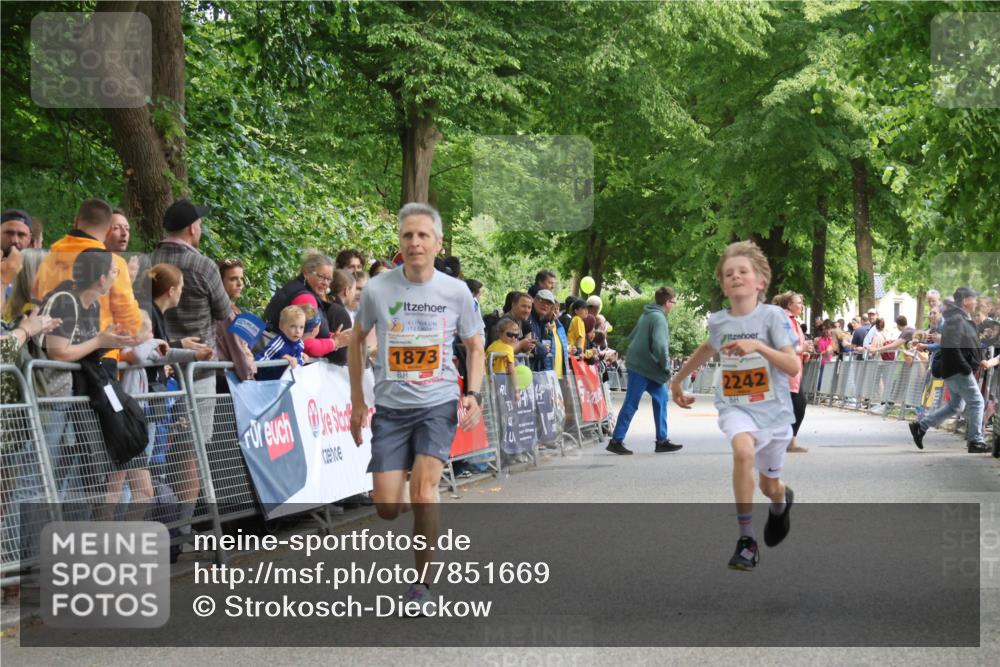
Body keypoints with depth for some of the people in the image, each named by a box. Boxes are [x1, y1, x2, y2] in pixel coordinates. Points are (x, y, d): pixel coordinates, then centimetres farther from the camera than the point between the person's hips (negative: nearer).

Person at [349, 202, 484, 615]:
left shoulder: (456, 291, -4)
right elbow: (357, 342, 10)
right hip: (390, 407, 1)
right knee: (387, 508, -4)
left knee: (422, 493, -19)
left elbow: (474, 347, 9)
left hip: (439, 404, -1)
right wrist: (357, 402, 8)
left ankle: (423, 581, 0)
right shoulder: (377, 290, -5)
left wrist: (473, 394, -7)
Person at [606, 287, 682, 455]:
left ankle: (662, 440, 13)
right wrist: (666, 367, -13)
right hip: (642, 367, -10)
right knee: (631, 404, -5)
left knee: (661, 398, 12)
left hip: (640, 364, 10)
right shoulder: (659, 318, -16)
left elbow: (632, 337, 20)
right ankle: (616, 441, -1)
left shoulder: (647, 315, 14)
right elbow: (660, 345, -24)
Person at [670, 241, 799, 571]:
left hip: (773, 409, -1)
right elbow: (707, 349, 23)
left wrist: (757, 346, -30)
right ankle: (746, 540, -24)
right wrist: (678, 379, 32)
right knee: (743, 451, -32)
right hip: (735, 407, 1)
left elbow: (794, 366, -17)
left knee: (770, 485, 14)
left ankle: (782, 501, 56)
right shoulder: (718, 321, -1)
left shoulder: (772, 316, -12)